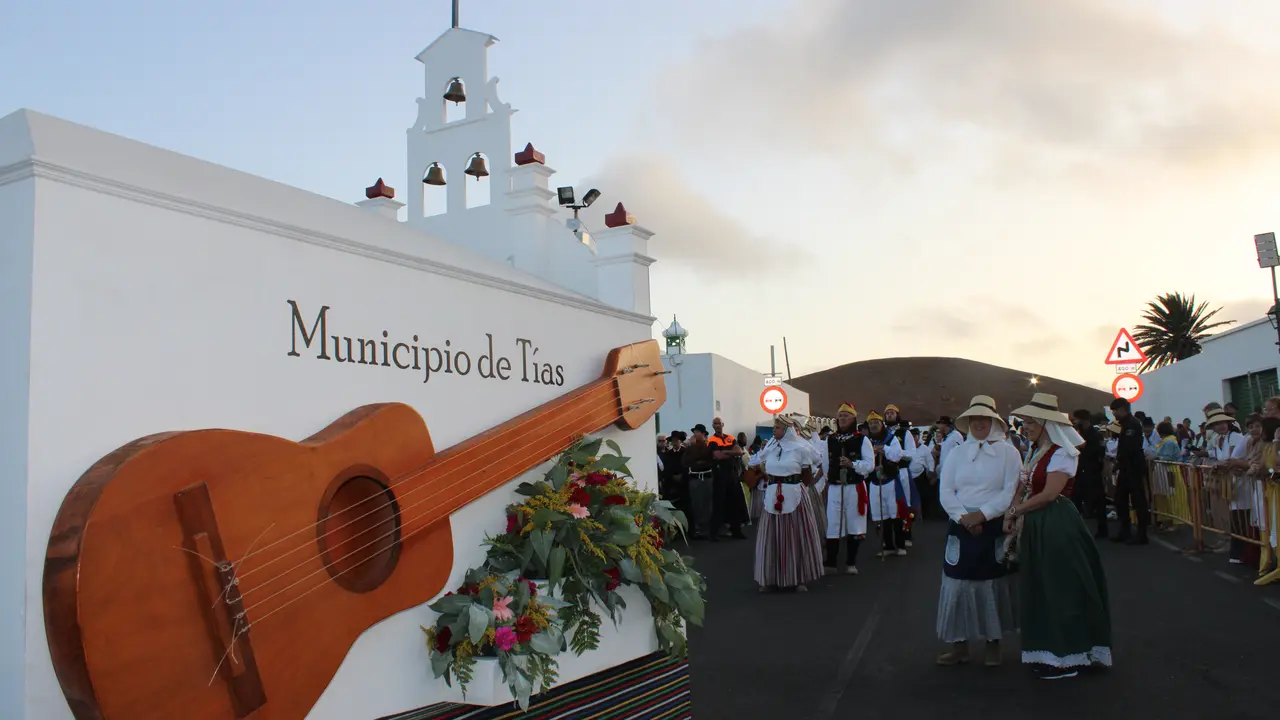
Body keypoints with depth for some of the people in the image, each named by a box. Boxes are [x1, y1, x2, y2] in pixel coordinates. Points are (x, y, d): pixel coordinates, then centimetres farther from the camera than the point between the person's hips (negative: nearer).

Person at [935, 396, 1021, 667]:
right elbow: (945, 491, 2)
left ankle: (993, 642, 16)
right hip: (962, 526, 2)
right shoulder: (958, 453, 9)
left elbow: (1011, 491, -8)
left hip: (994, 527, -2)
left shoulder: (1008, 452, 1)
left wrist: (982, 514, -16)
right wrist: (964, 517, -12)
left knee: (994, 583, 3)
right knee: (958, 583, 1)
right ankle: (958, 643, 9)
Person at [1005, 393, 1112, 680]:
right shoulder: (1033, 451, 11)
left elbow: (1048, 494, -19)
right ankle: (1049, 652, 25)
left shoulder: (1062, 453, -14)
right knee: (1039, 589, 14)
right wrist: (1012, 515, -6)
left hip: (1057, 526, -9)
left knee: (1060, 588, 0)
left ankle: (1066, 656, 11)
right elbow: (1021, 488, 10)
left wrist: (1014, 512, -11)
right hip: (1035, 527, 9)